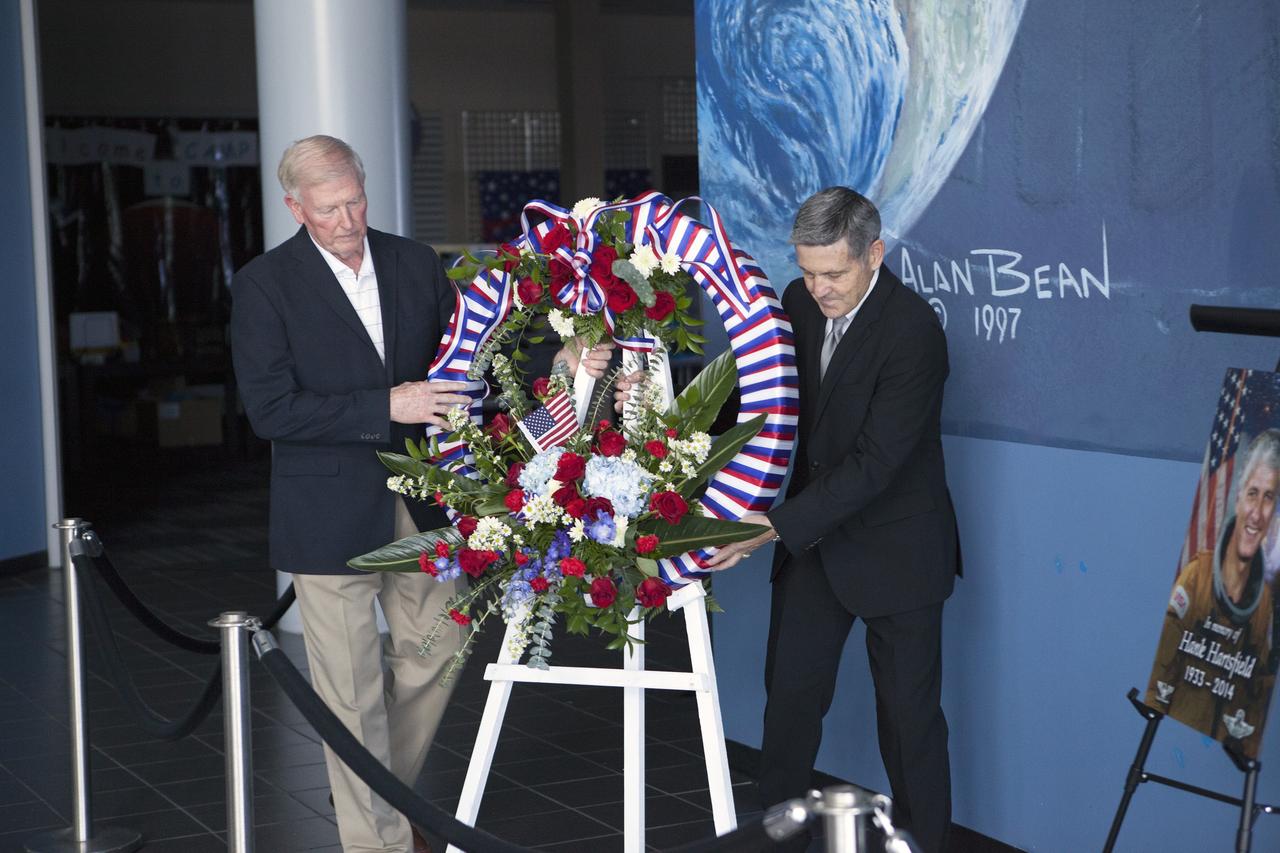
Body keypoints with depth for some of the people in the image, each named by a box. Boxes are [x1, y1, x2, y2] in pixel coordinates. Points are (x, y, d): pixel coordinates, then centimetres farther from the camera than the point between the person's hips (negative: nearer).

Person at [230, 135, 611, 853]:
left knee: (435, 657, 15)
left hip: (419, 501, 5)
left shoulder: (416, 263, 4)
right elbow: (270, 410, -17)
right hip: (331, 515, -5)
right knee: (354, 690, 3)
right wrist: (386, 407, -23)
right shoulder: (264, 285, -9)